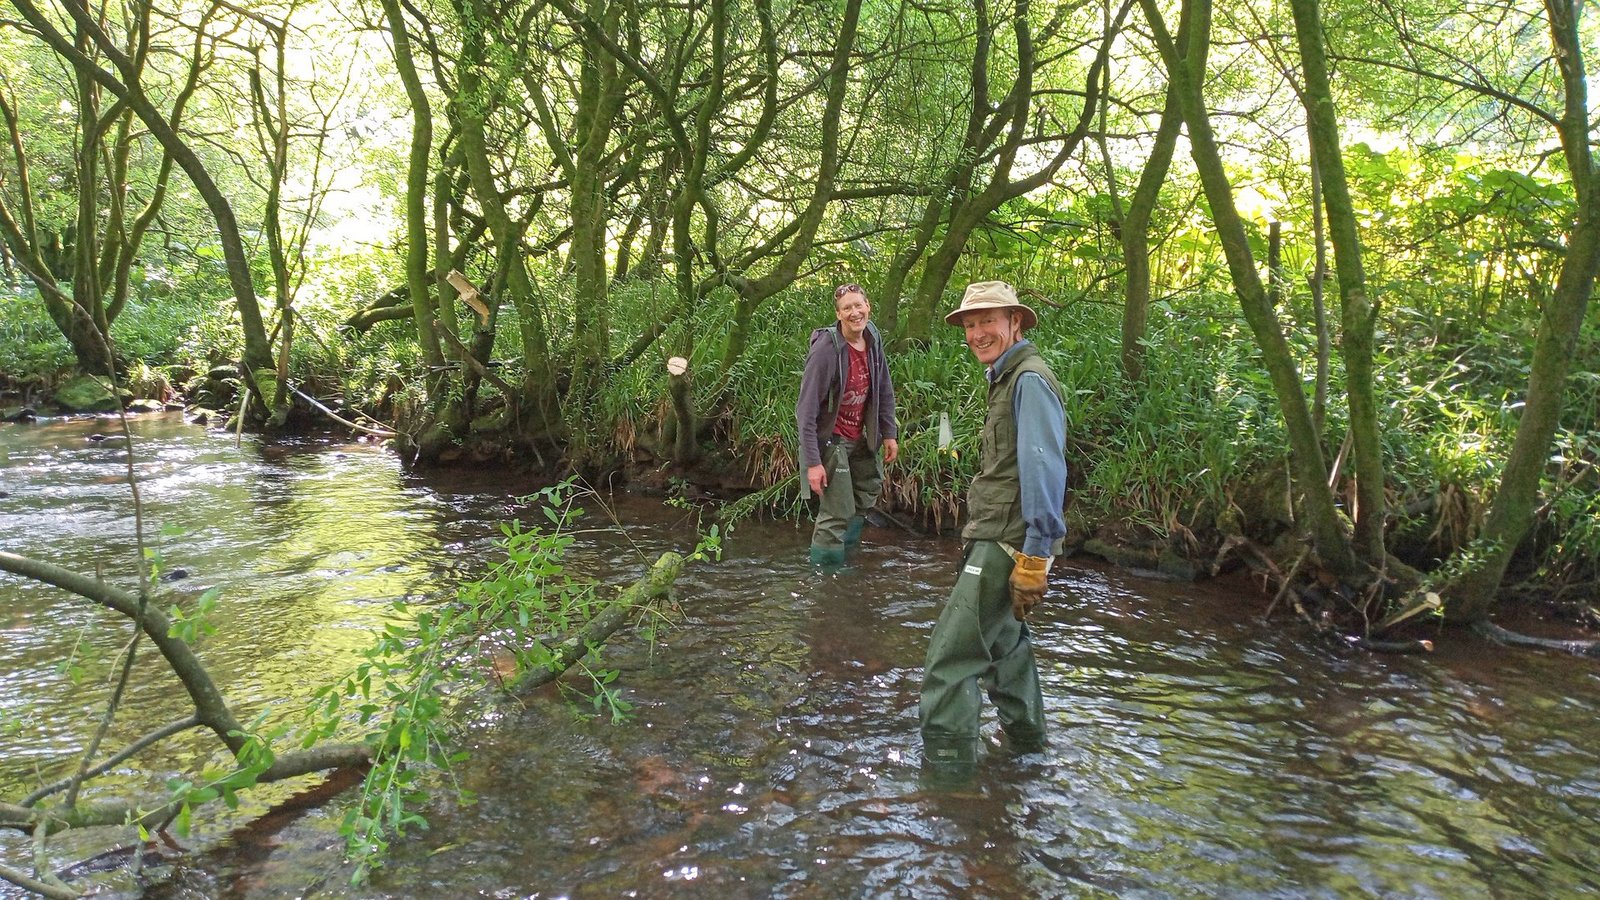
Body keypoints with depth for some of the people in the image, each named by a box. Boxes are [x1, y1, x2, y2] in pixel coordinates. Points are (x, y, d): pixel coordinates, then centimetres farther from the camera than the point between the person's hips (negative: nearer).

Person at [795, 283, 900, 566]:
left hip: (859, 438, 8)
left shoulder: (873, 340, -4)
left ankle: (846, 545, 42)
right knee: (838, 513, -8)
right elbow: (807, 409, -25)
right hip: (830, 439, -8)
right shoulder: (826, 349, -25)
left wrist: (889, 434, 7)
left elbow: (884, 390, 9)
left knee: (870, 489, 23)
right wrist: (812, 462, -27)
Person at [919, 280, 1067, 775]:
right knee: (1002, 640, 25)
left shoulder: (1030, 380, -15)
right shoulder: (1007, 378, 17)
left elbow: (1044, 471, -23)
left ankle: (944, 760, -3)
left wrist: (1034, 558, -26)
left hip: (1007, 543, -11)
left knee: (952, 651, -10)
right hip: (994, 536, 11)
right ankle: (1024, 736, 41)